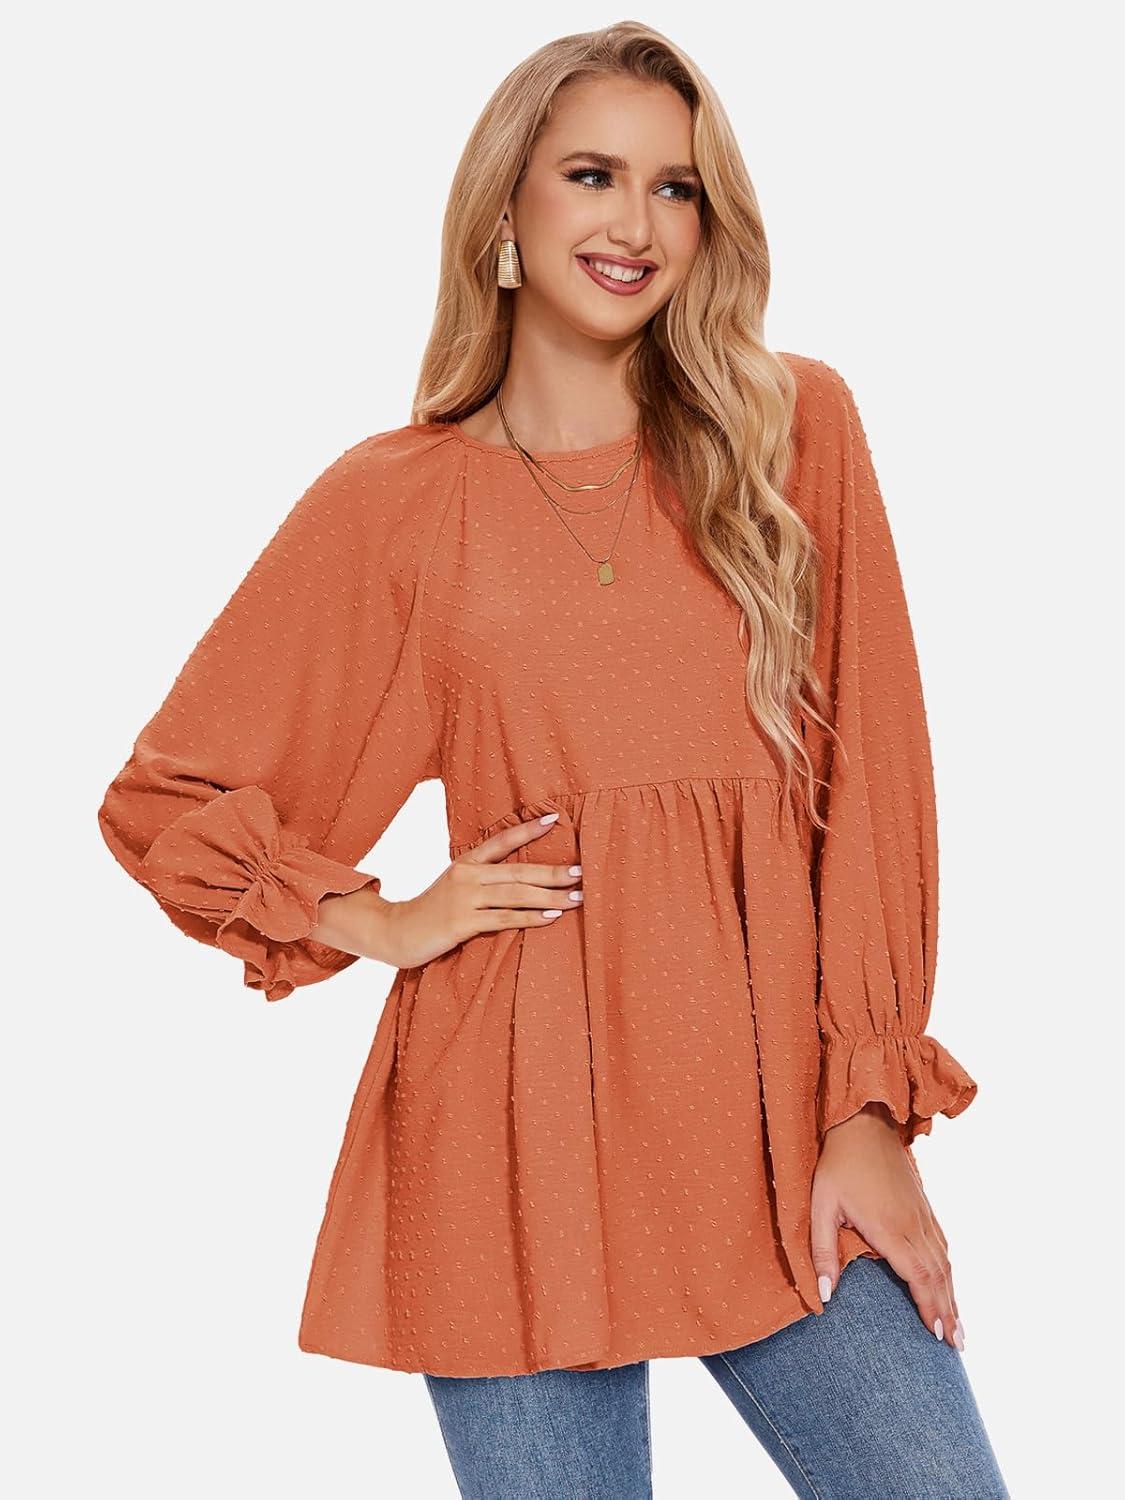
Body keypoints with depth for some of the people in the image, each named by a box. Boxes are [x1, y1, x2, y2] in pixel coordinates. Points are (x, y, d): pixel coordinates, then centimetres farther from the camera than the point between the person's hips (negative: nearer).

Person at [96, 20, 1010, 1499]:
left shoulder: (794, 426, 6)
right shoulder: (392, 501, 5)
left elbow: (870, 771, 2)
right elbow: (164, 800, 12)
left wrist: (872, 1106, -5)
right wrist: (379, 924, 0)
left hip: (775, 1107, 1)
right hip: (519, 1121, 0)